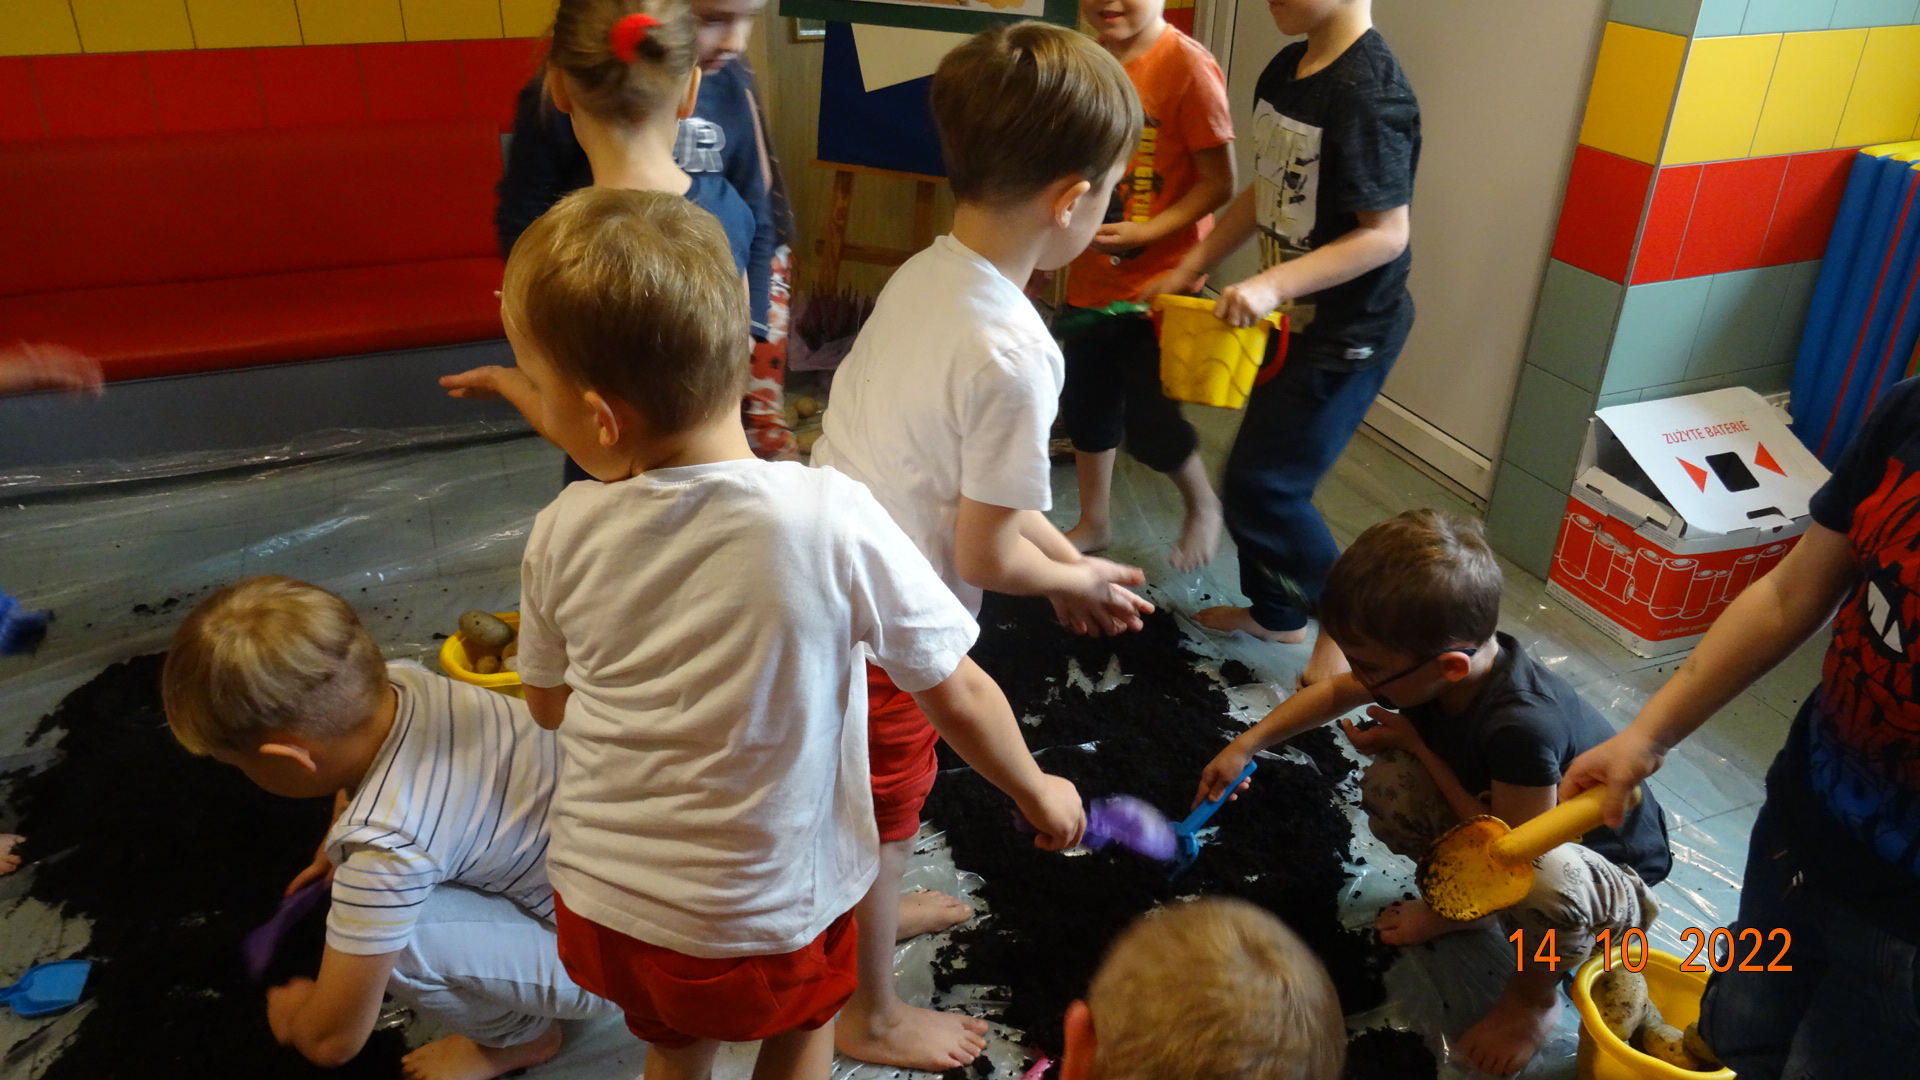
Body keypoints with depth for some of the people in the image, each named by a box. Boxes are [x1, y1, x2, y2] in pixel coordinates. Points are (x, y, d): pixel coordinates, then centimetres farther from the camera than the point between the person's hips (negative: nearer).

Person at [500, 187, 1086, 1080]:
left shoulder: (563, 535, -16)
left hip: (596, 907, 3)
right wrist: (1040, 794, 4)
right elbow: (959, 696, -14)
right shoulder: (832, 519, -25)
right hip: (762, 928, -2)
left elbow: (550, 705, 2)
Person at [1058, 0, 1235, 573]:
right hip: (1090, 277, 6)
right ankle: (1094, 522, 37)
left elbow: (1218, 183, -15)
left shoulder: (1188, 64, -17)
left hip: (1157, 281, -6)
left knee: (1149, 420, 0)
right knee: (1086, 404, 16)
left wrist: (1145, 232, -24)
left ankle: (1204, 507, 31)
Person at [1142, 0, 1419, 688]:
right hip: (1295, 318, 9)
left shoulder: (1368, 92, -23)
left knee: (1262, 488, -5)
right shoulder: (1284, 71, 4)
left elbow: (1386, 235, -24)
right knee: (1260, 475, 17)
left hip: (1348, 332, -9)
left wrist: (1273, 285, -31)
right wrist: (1193, 265, 11)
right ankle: (1276, 611, 37)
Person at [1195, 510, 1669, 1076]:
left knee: (1545, 881, -40)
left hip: (1613, 870, -6)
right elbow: (1336, 691, 4)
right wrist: (1248, 744, 1)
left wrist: (1418, 744, -24)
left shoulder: (1524, 726, -42)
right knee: (1389, 787, -15)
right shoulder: (1437, 662, -18)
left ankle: (1533, 995, -3)